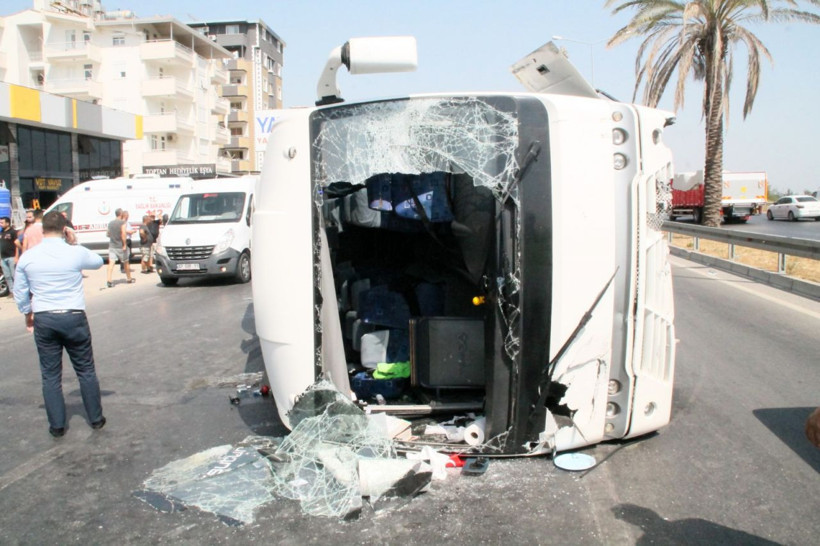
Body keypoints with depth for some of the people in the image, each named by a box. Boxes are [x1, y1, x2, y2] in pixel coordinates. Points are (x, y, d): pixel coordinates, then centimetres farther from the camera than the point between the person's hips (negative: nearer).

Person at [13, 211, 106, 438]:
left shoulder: (27, 257, -2)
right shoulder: (76, 252, -9)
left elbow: (20, 292, 8)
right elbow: (98, 262, 13)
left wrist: (28, 313, 24)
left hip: (43, 320, 2)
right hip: (73, 317, -1)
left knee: (50, 375, 12)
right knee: (86, 370, 12)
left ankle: (57, 425, 18)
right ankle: (96, 419, 21)